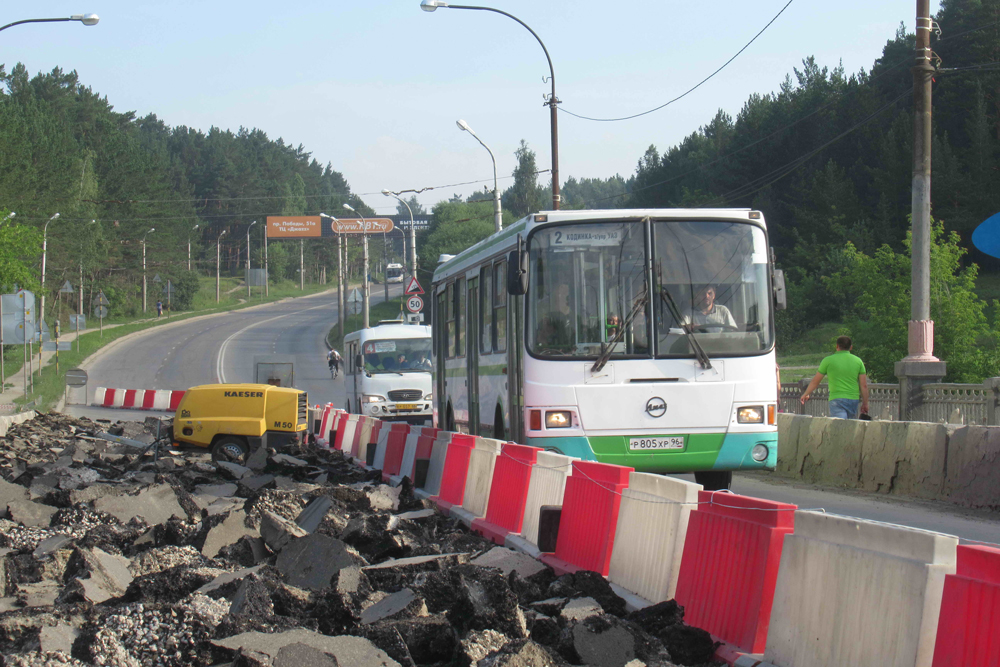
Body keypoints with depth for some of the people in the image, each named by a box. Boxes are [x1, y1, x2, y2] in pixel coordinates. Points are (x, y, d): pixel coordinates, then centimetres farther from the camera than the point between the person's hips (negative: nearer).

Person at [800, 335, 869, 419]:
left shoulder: (828, 360, 0)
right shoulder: (858, 361, 6)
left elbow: (815, 381, 8)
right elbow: (864, 385, 4)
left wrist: (806, 394, 23)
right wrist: (865, 404, 13)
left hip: (837, 399, -4)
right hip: (854, 400, 4)